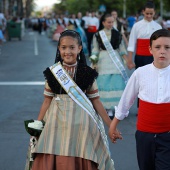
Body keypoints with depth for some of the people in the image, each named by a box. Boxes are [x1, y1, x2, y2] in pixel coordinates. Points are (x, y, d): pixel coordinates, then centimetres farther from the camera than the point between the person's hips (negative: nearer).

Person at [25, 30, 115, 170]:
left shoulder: (87, 73, 0)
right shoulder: (53, 73, 2)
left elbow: (96, 101, 3)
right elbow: (47, 101, 5)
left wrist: (111, 125, 1)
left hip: (81, 123, -1)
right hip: (57, 123, 1)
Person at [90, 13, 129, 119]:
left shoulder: (117, 34, 3)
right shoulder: (97, 35, 1)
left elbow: (122, 49, 8)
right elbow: (95, 50, 6)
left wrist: (127, 60, 2)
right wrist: (94, 62, 0)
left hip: (116, 60, 1)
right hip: (103, 61, -1)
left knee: (117, 83, -2)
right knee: (105, 84, -2)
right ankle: (109, 108, 4)